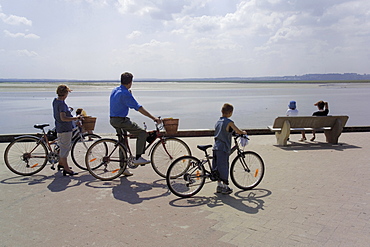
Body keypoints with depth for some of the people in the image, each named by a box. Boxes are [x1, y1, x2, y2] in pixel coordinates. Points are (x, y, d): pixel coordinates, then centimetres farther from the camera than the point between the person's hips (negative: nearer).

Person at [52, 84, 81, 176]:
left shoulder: (55, 101, 9)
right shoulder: (62, 104, -21)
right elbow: (63, 118, -30)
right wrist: (75, 118, -25)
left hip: (59, 128, 10)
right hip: (65, 129, -10)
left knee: (65, 147, 23)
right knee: (65, 148, -4)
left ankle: (61, 163, 37)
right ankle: (66, 169, 2)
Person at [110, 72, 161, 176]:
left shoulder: (114, 90, 10)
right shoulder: (126, 94, -18)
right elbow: (139, 108, -20)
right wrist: (153, 118, -18)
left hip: (113, 120, 10)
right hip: (121, 120, -10)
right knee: (142, 133, -5)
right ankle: (138, 158, -4)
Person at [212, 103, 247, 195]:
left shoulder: (218, 121, 12)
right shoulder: (229, 122, -11)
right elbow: (238, 131, -6)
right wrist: (244, 132, 14)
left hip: (216, 147, 7)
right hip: (224, 148, -7)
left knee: (218, 167, 12)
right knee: (224, 166, 1)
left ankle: (219, 185, 21)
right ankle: (225, 187, 9)